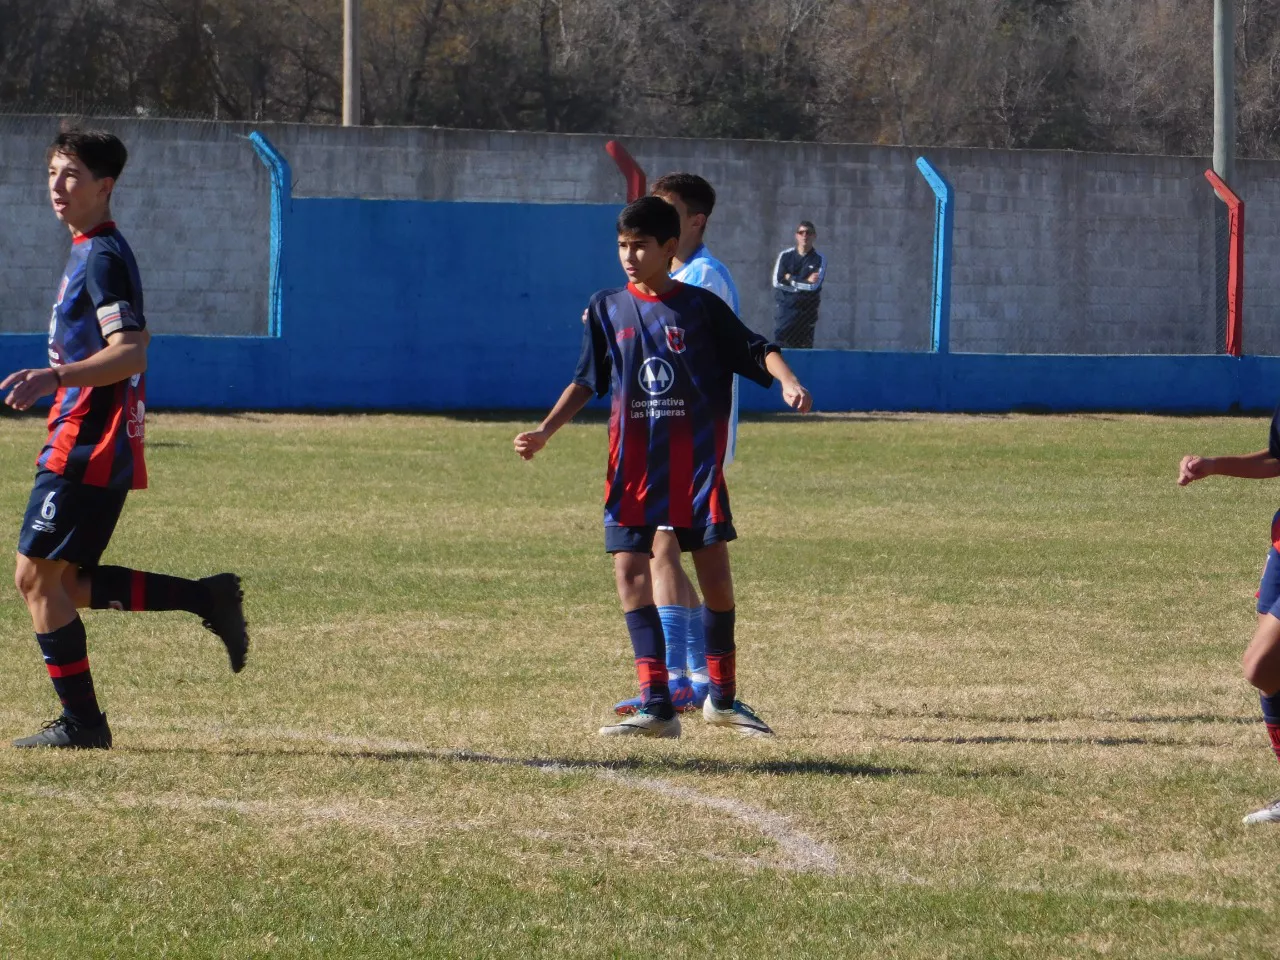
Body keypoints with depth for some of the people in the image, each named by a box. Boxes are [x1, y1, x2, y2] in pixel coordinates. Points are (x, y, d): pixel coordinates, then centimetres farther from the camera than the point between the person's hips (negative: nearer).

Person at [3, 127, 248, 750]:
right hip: (101, 445, 10)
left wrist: (56, 376, -38)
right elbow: (132, 340, 28)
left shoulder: (101, 258, -15)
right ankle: (208, 599, 15)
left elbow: (129, 352, -25)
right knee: (67, 583, 12)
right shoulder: (90, 253, 17)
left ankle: (81, 721, -1)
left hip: (86, 444, -10)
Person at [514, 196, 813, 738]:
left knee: (714, 571, 3)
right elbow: (586, 382, 13)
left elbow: (757, 351, 0)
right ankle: (656, 707, -9)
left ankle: (723, 698, 19)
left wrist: (788, 382, -19)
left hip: (697, 460, -2)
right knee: (630, 572, -9)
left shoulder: (701, 307, 0)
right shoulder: (607, 310, 6)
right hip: (633, 463, 2)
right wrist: (545, 432, 4)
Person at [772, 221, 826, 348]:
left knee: (804, 349, 0)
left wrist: (790, 279, -7)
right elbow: (777, 282, -8)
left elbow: (814, 286, -13)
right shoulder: (785, 256, 4)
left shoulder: (820, 260, 0)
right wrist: (805, 282, -9)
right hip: (785, 309, 1)